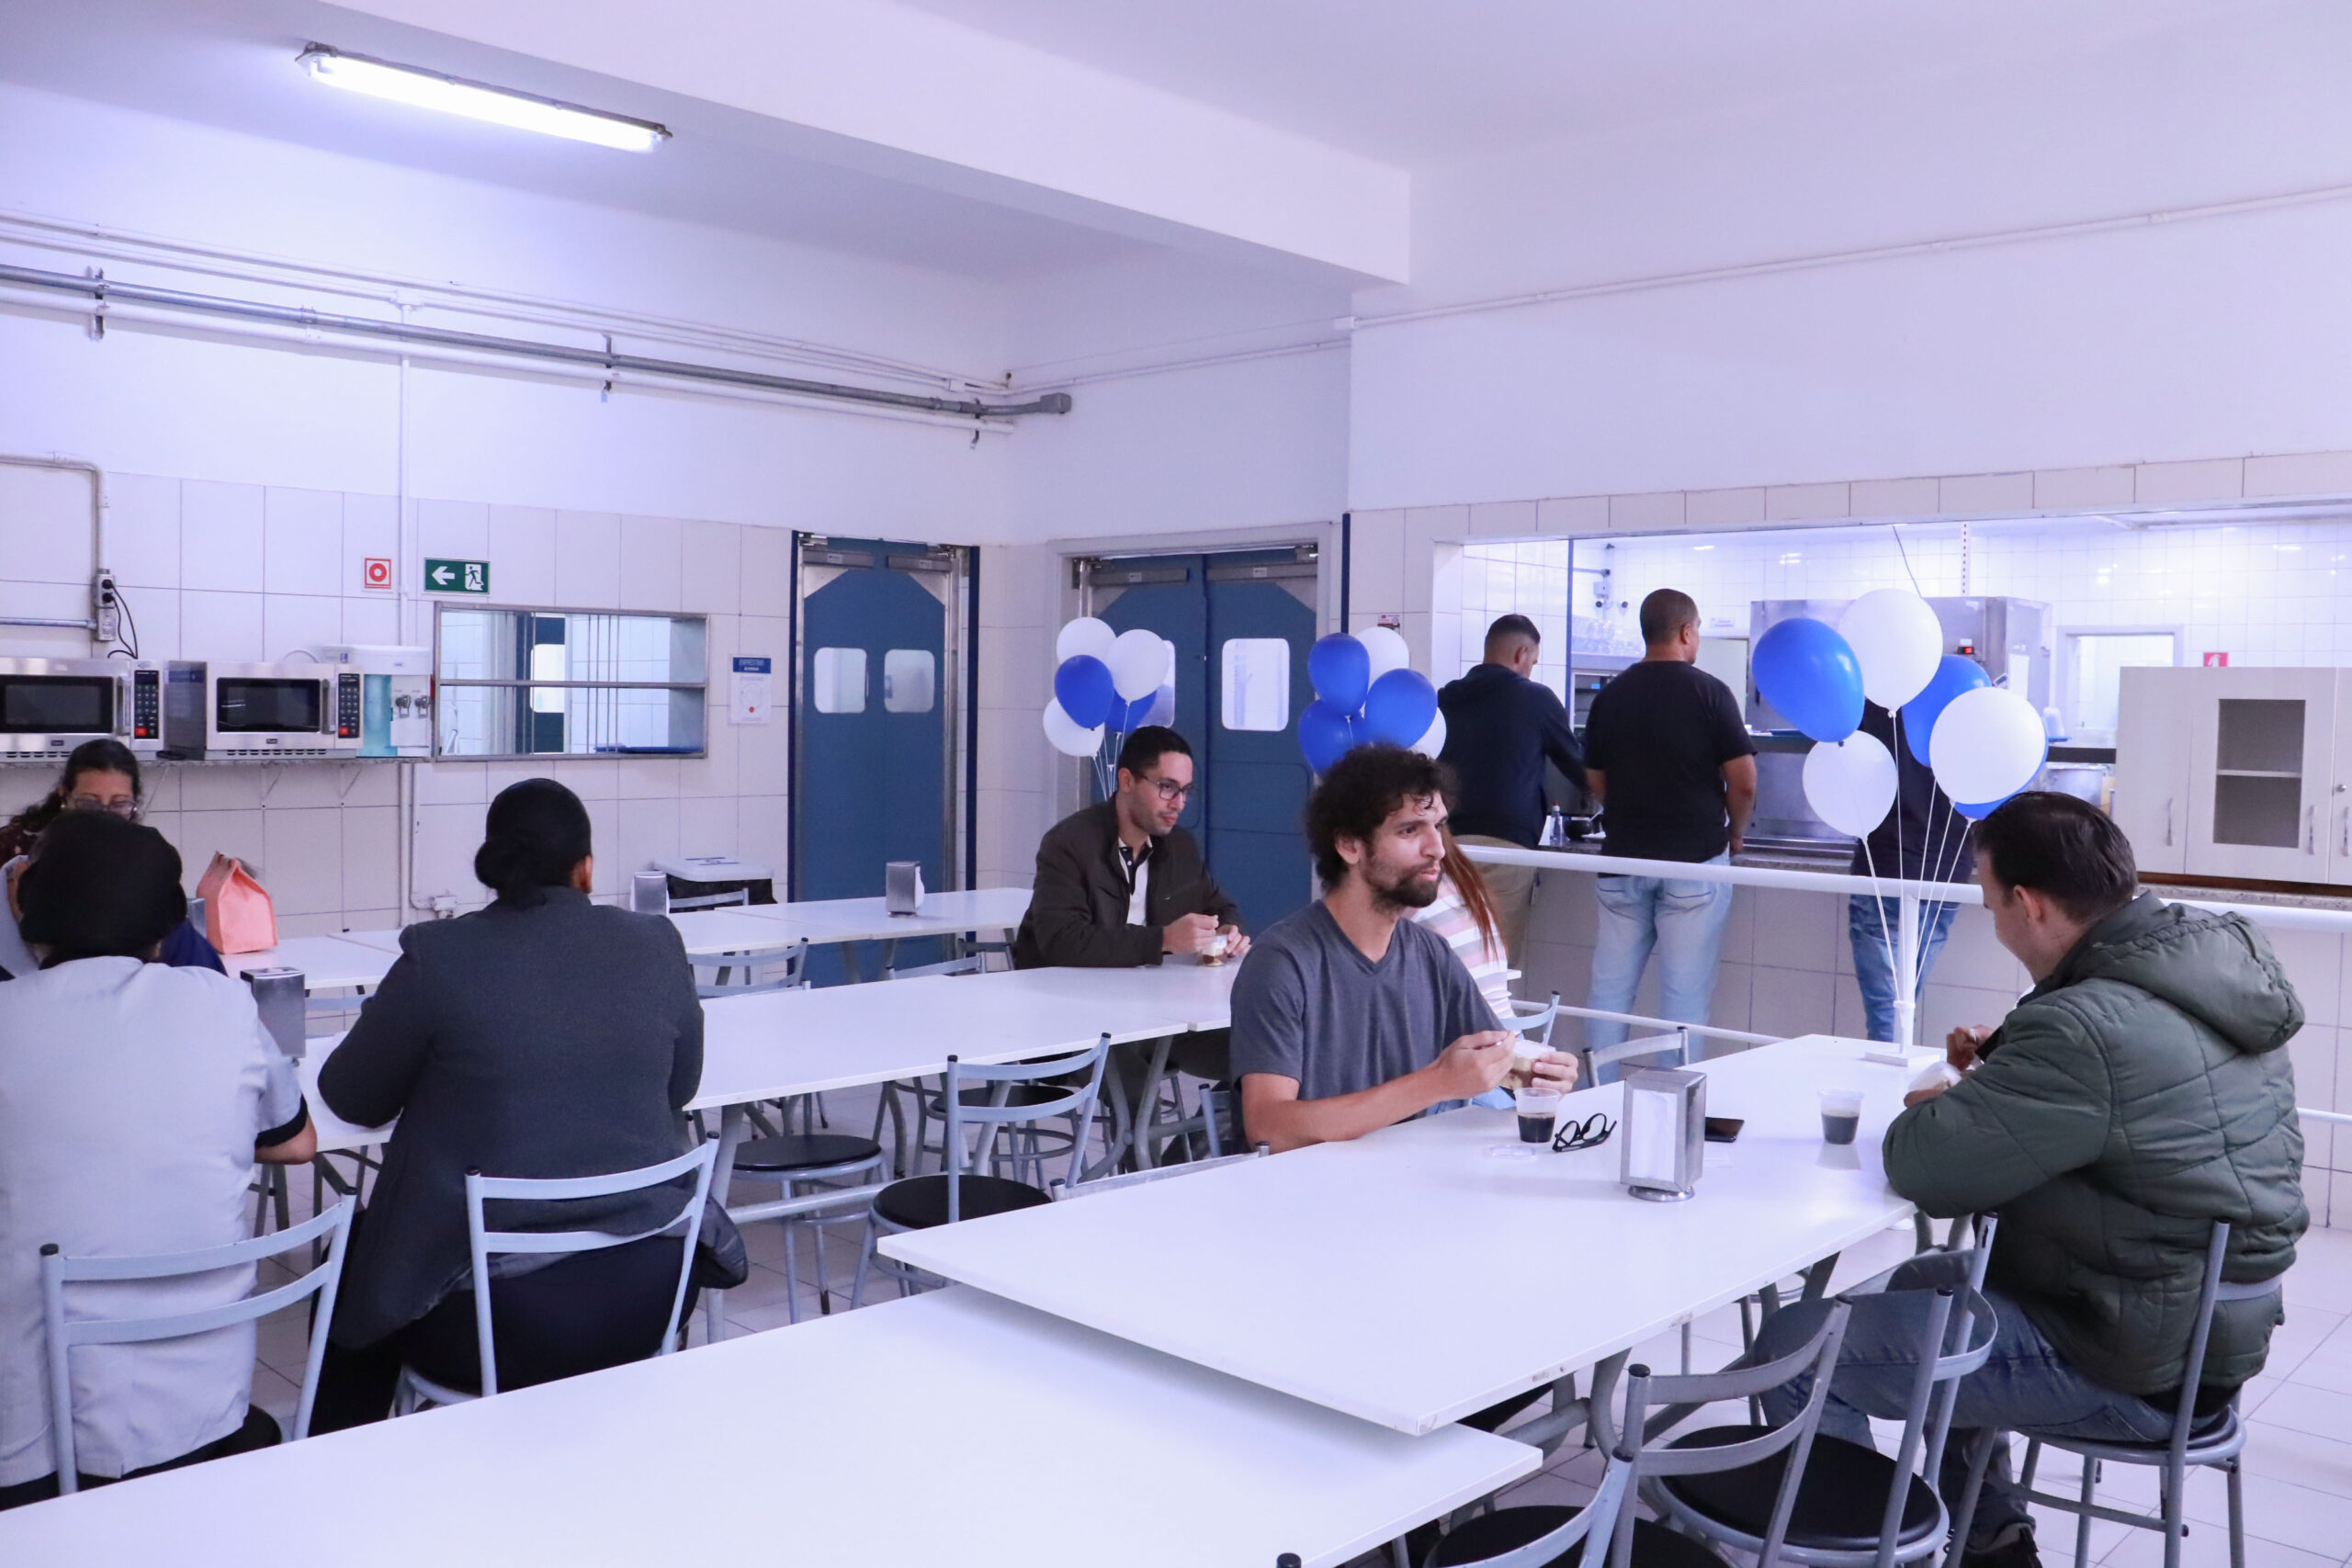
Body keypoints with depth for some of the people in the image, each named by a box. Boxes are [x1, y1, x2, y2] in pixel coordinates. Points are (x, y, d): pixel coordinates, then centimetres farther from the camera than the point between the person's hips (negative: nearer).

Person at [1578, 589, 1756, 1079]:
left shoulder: (1610, 696, 5)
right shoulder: (1708, 692, -8)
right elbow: (1743, 783, -9)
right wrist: (1734, 834, 8)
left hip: (1622, 857, 4)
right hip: (1695, 859, -4)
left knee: (1610, 988, 9)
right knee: (1685, 994, 1)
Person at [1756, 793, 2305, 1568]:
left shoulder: (2090, 1029, -30)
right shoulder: (2227, 963, 0)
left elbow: (1925, 1169, -24)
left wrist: (1926, 1111, -3)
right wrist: (2006, 1063, 6)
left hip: (2129, 1362, -10)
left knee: (1792, 1351, -6)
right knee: (1921, 1285, 30)